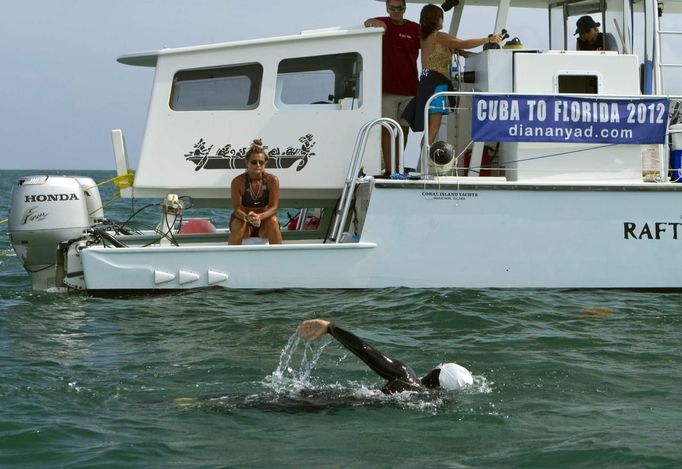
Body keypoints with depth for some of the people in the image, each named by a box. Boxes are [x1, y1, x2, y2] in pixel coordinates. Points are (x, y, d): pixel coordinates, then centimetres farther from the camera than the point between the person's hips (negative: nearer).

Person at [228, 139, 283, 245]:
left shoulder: (272, 180, -11)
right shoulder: (238, 182, -13)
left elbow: (273, 207, -15)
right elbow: (237, 208, -17)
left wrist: (259, 216, -36)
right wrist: (247, 217, -40)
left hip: (264, 221, 1)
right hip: (243, 218, -1)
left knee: (273, 222, -31)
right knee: (238, 225, -33)